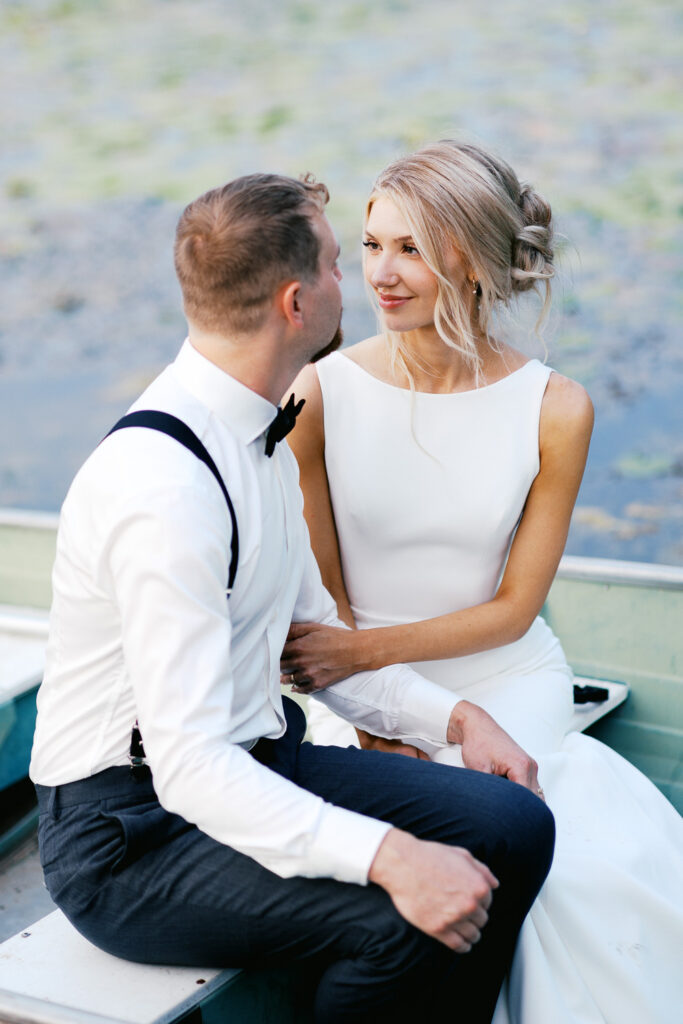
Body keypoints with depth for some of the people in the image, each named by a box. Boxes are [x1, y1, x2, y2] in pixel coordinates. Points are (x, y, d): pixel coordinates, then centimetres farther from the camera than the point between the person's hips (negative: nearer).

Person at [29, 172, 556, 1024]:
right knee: (398, 922, -28)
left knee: (512, 825, -6)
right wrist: (388, 855, -37)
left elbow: (311, 633, 16)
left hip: (257, 762, 9)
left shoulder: (264, 435, 6)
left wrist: (454, 716, 3)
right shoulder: (163, 482, -26)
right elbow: (187, 765, -29)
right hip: (130, 832, -9)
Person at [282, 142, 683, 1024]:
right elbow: (319, 595, -1)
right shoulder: (320, 396, -6)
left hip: (504, 682, 1)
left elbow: (514, 608, -2)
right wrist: (374, 730, -14)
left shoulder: (555, 411, -6)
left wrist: (362, 649, -15)